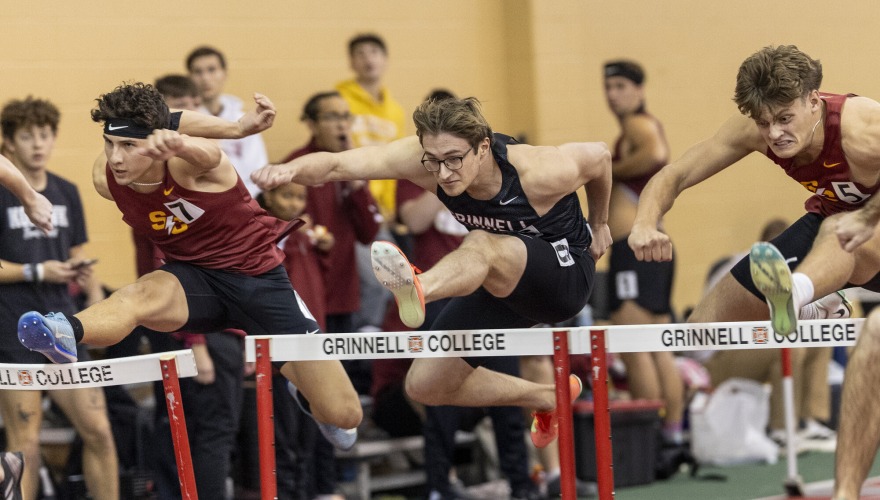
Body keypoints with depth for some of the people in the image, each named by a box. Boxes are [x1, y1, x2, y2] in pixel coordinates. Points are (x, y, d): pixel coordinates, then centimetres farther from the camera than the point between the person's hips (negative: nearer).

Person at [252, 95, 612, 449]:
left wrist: (599, 225, 9)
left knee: (482, 246, -37)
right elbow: (338, 165, -34)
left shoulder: (538, 173, -29)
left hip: (566, 274, -6)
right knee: (425, 385, 3)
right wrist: (291, 170, -56)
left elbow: (598, 156, -7)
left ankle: (417, 288, -69)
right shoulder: (422, 159, -22)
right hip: (503, 282, 6)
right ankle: (548, 398, 21)